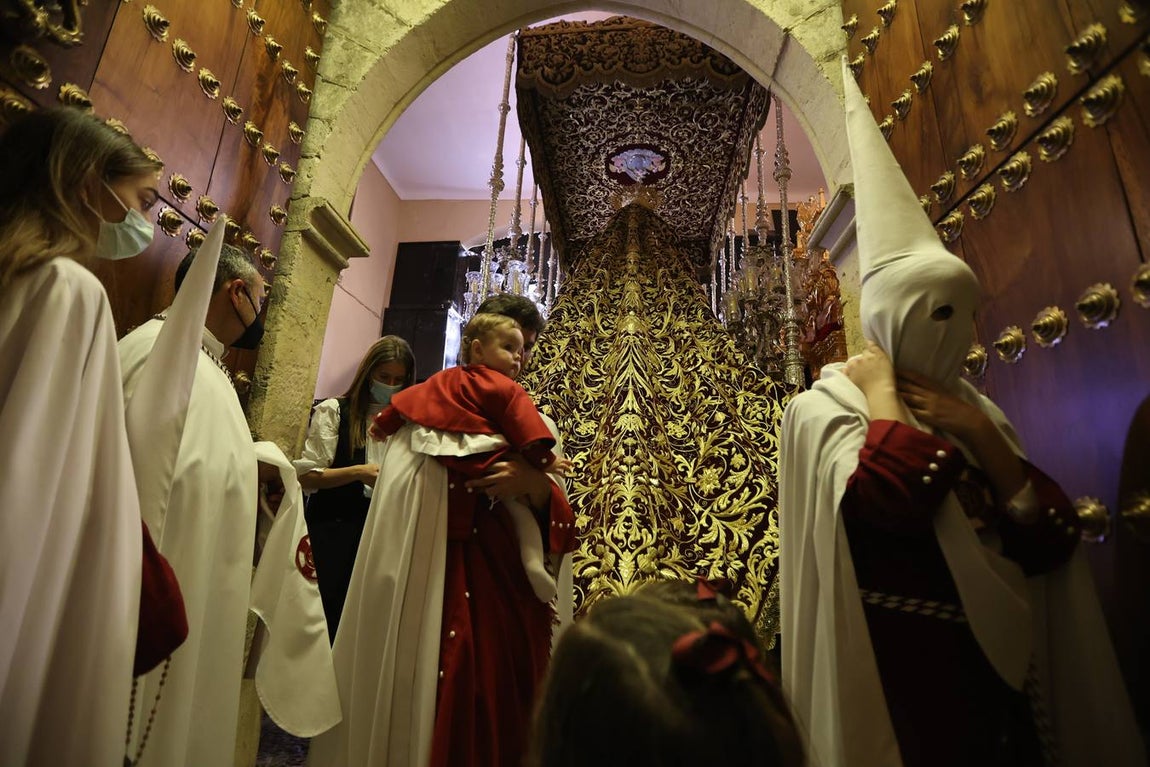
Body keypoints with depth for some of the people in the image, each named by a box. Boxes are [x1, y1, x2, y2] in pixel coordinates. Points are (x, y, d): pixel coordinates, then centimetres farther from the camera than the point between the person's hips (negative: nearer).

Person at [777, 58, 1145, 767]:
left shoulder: (977, 411, 5)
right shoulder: (822, 410, -14)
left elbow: (1051, 544, 0)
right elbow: (890, 501, -31)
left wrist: (981, 434, -10)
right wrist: (882, 393, -18)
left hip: (998, 669, 6)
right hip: (895, 670, -6)